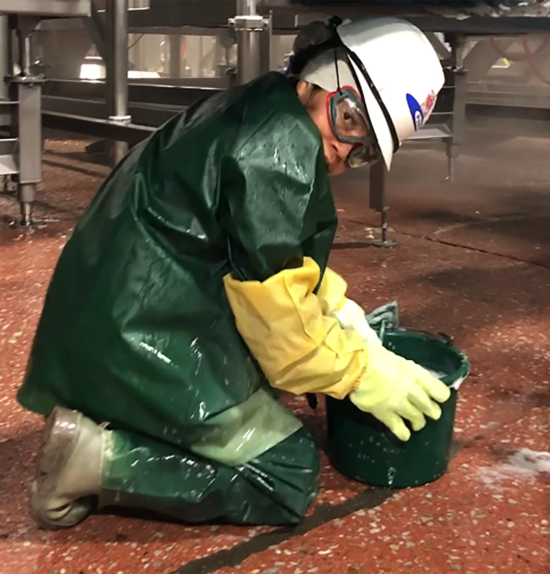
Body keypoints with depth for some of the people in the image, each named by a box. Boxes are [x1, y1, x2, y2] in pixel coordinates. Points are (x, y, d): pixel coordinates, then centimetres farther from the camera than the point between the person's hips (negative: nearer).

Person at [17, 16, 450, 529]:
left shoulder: (257, 112, 13)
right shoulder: (283, 141, -17)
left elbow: (275, 263, 21)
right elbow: (269, 298, -17)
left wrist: (339, 310, 13)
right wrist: (360, 374, -6)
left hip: (113, 322, 10)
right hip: (144, 341, -10)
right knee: (289, 479, -2)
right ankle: (98, 455, -8)